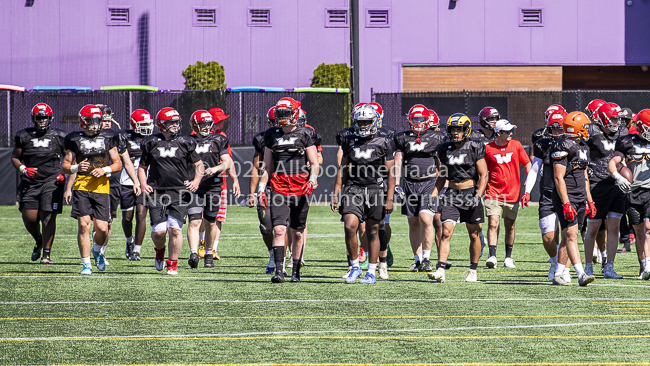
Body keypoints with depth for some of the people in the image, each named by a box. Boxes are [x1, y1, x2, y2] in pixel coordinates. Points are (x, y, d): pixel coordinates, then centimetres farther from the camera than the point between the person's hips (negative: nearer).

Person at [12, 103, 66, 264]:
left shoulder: (58, 137, 4)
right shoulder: (24, 136, 6)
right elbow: (15, 157, 11)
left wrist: (65, 174, -3)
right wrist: (23, 169, -8)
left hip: (52, 180, -2)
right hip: (30, 182, 2)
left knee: (48, 217, -11)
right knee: (29, 217, -3)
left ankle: (46, 253, -3)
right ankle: (39, 241, 30)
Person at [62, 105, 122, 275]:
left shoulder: (108, 138, 9)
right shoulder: (75, 139, 7)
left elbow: (118, 164, 11)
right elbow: (65, 166, 10)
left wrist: (105, 170, -8)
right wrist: (76, 168, -12)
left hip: (101, 187, 1)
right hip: (81, 186, -1)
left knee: (102, 228, -5)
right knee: (84, 225, -11)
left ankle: (98, 251, 29)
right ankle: (86, 264, -1)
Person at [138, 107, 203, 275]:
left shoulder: (185, 143, 5)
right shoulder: (151, 143, 7)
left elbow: (199, 165, 14)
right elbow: (142, 167, 17)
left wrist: (196, 180, -3)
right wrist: (143, 184, 1)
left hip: (180, 192, -1)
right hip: (156, 192, 1)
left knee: (175, 228, -11)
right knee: (159, 231, -5)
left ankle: (173, 264, 4)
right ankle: (159, 250, 30)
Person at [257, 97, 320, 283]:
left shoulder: (305, 135, 2)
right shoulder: (272, 136, 11)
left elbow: (314, 164, 1)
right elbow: (267, 166, 17)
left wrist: (312, 181, -16)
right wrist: (261, 188, 12)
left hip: (300, 189, -1)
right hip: (278, 189, 1)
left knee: (297, 233, 6)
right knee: (279, 230, -13)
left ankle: (296, 271, 16)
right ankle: (279, 270, -16)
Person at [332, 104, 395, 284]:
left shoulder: (384, 144, -1)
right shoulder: (350, 142, 9)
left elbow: (391, 174, 0)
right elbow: (343, 169, 15)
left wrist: (389, 198, -6)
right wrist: (336, 194, 10)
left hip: (375, 190, -2)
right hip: (353, 188, 2)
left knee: (372, 232, 4)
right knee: (350, 226, -15)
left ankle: (371, 273, 12)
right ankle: (355, 266, 1)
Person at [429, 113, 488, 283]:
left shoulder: (475, 148, -5)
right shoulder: (445, 149, 7)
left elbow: (483, 175, -5)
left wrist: (478, 196, -17)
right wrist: (434, 195, 6)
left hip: (470, 192, -3)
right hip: (451, 194, 3)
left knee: (473, 235, 7)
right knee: (446, 232, -11)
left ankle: (473, 271, 21)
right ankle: (440, 270, -18)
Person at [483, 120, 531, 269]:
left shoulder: (516, 145, 4)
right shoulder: (488, 148, 1)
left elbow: (527, 163, 8)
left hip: (512, 193, 2)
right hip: (493, 193, -2)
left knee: (509, 226, 8)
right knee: (493, 224, -14)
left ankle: (508, 257, 19)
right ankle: (492, 256, -15)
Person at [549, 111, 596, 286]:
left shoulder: (583, 147, 15)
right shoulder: (562, 148, -14)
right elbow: (559, 178, -18)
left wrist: (590, 201, 19)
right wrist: (566, 203, -23)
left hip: (580, 198, 9)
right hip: (566, 197, -9)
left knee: (568, 237, 10)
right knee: (571, 235, -13)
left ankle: (558, 274, 16)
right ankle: (581, 275, -21)